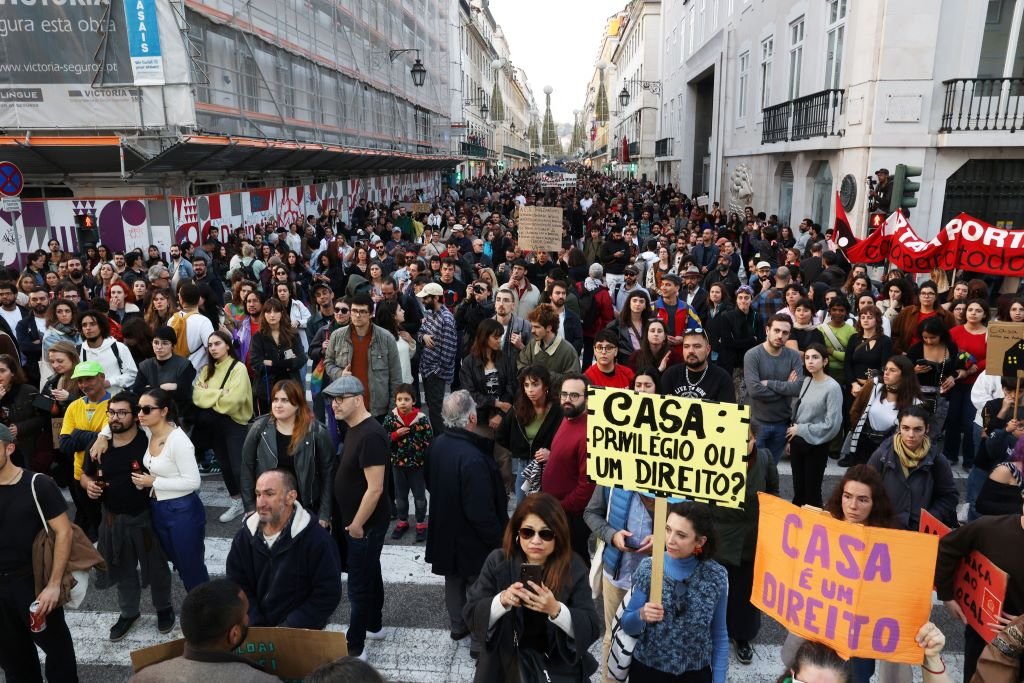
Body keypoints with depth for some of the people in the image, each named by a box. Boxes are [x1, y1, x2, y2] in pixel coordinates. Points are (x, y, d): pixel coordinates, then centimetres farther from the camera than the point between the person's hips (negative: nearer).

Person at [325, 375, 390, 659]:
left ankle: (353, 647, 16)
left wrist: (357, 524, -18)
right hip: (355, 520, 9)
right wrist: (352, 521, 15)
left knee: (359, 584, 3)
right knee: (370, 574, 22)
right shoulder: (354, 428, 3)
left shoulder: (370, 435, -27)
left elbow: (375, 489, -27)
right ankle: (374, 626, 39)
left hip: (366, 524, -9)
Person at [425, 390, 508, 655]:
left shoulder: (437, 445, -9)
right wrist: (499, 540, -16)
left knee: (454, 581, 25)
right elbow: (482, 512, -30)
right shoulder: (473, 458, -35)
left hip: (445, 530, 8)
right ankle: (480, 641, 27)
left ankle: (457, 626, 45)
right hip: (473, 538, -8)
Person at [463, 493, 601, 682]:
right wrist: (502, 600, -27)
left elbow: (591, 629, -13)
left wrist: (555, 609, -30)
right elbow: (470, 614, -9)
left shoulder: (574, 568, -10)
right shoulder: (498, 561, -8)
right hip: (504, 663, 0)